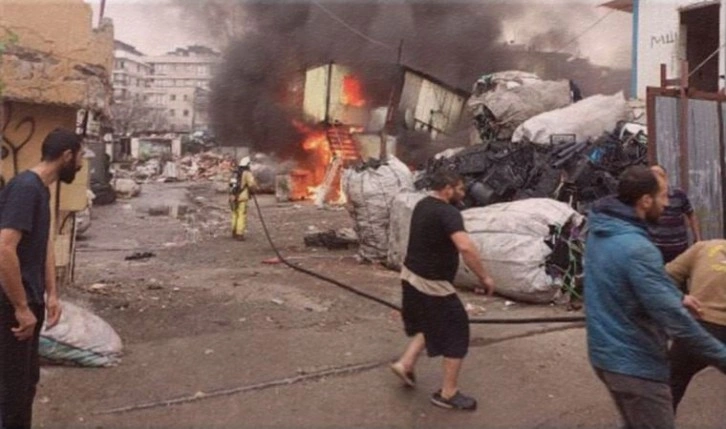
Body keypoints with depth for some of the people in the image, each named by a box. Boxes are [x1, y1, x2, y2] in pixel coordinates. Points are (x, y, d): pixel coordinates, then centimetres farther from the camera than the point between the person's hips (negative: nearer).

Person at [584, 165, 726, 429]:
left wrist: (678, 296, 23)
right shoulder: (637, 249, -28)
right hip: (634, 365, -9)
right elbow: (673, 318, -25)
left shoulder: (599, 231, 1)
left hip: (605, 354, 9)